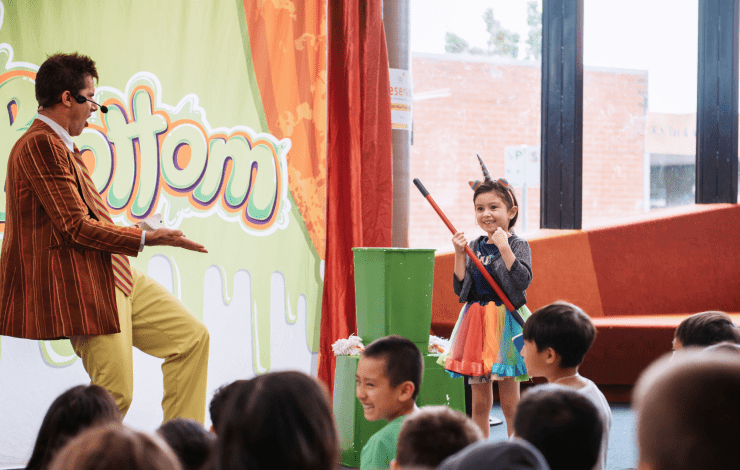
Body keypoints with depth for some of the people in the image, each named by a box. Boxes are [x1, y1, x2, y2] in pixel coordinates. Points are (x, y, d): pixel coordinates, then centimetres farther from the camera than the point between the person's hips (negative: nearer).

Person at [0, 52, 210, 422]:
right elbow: (76, 226, -20)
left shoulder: (61, 145, 17)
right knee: (115, 393, -10)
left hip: (114, 275, 11)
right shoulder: (39, 145, -16)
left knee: (191, 337, 8)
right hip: (83, 288, -11)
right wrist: (144, 239, -17)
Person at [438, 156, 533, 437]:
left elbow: (523, 280, -19)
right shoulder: (474, 247, 8)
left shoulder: (518, 245, -4)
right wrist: (459, 254, -5)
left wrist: (504, 247, -22)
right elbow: (460, 289, 5)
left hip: (505, 323, -5)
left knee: (510, 402, 0)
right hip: (476, 322, 5)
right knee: (479, 402, 10)